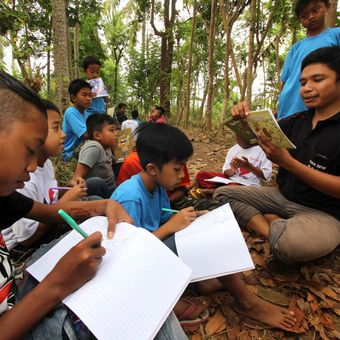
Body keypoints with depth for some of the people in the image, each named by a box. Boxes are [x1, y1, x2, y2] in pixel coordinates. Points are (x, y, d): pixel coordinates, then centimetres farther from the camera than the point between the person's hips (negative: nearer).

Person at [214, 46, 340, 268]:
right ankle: (276, 233, -15)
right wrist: (243, 121, -15)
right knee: (223, 194, -5)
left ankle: (271, 222, -6)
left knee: (293, 244, -39)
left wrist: (287, 161, -28)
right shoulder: (296, 121, 4)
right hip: (283, 197, 7)